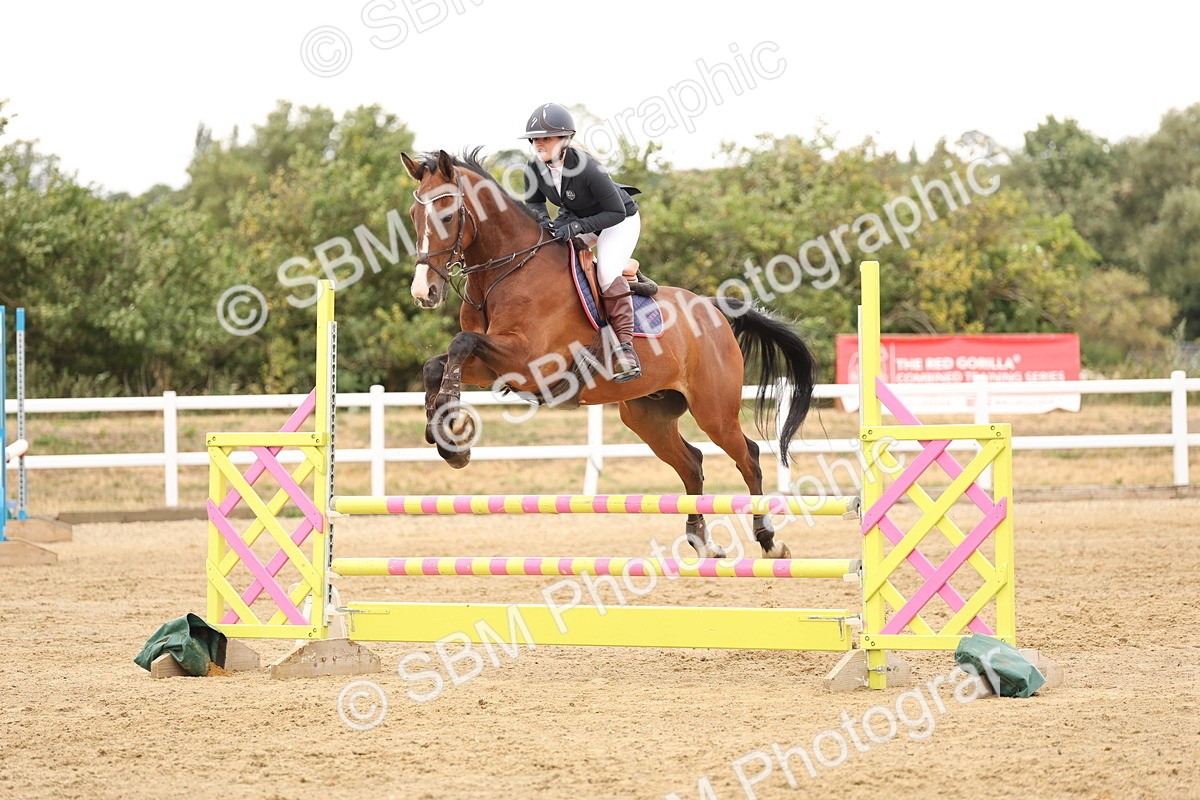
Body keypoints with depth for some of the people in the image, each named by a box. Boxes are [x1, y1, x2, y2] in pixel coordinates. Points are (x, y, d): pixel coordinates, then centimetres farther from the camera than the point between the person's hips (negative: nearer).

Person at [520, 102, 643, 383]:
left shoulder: (587, 168, -36)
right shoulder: (534, 168, -17)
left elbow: (617, 212, -29)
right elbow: (534, 202, 4)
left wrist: (576, 228, -38)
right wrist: (542, 219, -20)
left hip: (620, 219, -7)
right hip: (576, 217, 7)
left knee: (607, 271, -29)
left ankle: (625, 346, -22)